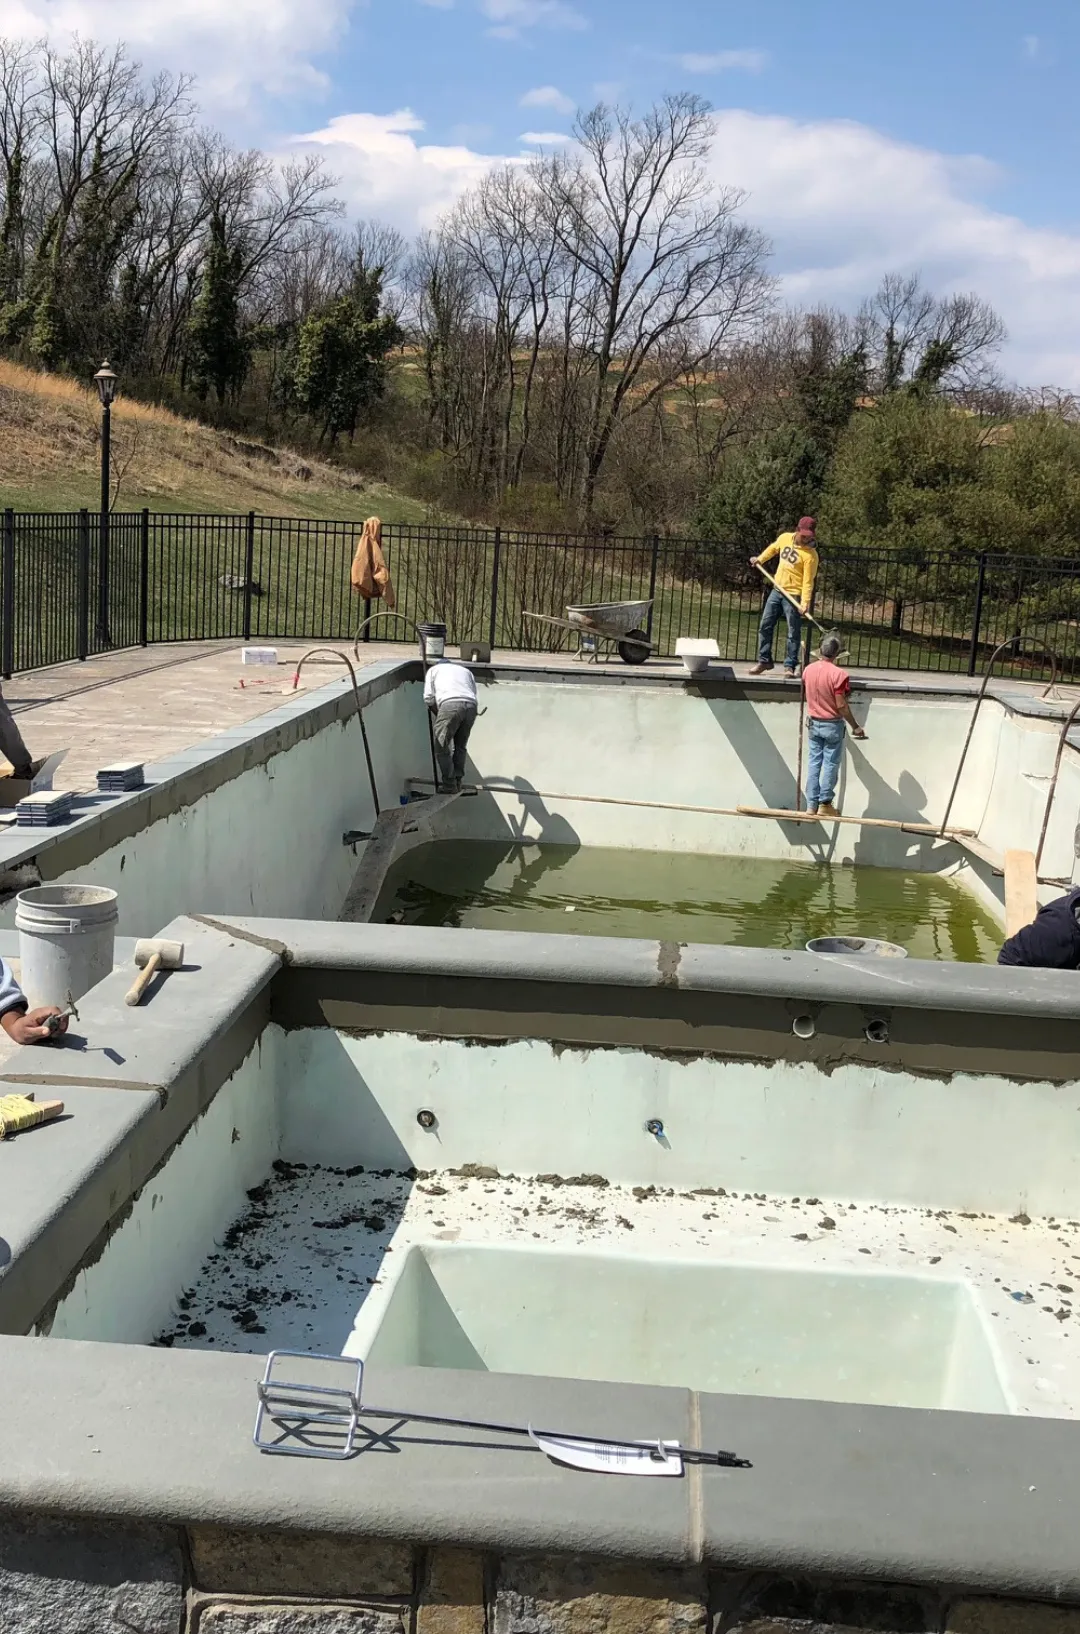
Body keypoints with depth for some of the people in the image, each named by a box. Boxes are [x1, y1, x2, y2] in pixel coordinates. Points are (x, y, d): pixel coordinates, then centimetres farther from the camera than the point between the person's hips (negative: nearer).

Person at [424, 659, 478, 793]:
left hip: (450, 704, -4)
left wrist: (438, 715, 29)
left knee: (442, 748, 4)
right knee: (460, 746, 19)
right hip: (471, 705, 4)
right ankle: (458, 781, 21)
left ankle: (449, 785, 1)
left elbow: (428, 698, 15)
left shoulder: (434, 669, 27)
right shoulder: (465, 670, 36)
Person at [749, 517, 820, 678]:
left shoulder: (810, 555, -18)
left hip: (794, 595, -6)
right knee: (765, 626, 10)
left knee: (793, 633, -3)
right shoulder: (785, 538, 0)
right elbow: (773, 548, 24)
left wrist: (805, 603, -30)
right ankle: (764, 661, 20)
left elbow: (808, 581, -22)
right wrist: (760, 559, 17)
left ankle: (790, 666, 3)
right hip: (777, 591, 6)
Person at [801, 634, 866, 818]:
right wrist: (855, 726, -9)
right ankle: (825, 804, 5)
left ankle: (811, 805, 10)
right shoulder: (838, 674, -19)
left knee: (814, 763, 9)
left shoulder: (808, 670, -1)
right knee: (831, 764, 4)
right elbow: (841, 706, -19)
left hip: (814, 723, 5)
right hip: (832, 725, -5)